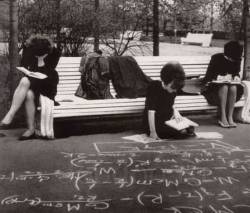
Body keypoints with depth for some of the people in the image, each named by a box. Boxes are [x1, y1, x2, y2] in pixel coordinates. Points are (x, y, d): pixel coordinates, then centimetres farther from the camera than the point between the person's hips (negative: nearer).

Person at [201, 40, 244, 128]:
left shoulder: (237, 60, 1)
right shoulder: (216, 58, -12)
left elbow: (236, 72, 14)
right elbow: (208, 76, -12)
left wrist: (236, 77, -11)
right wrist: (221, 77, -28)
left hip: (231, 85, 4)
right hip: (214, 86, -4)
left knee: (234, 88, -31)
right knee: (224, 87, -36)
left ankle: (230, 117, -31)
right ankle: (222, 118, -36)